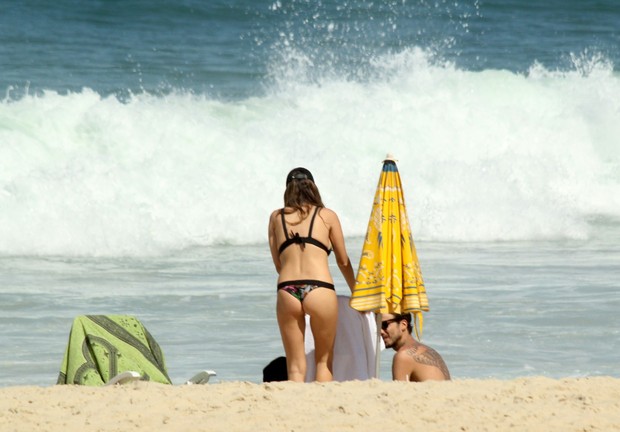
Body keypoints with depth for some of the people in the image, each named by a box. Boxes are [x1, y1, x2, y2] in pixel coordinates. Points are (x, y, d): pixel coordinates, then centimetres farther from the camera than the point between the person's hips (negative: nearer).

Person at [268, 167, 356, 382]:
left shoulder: (276, 217, 15)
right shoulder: (327, 216, 12)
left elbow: (277, 263, 17)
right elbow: (343, 261, 20)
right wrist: (355, 292, 34)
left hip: (287, 290, 1)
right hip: (320, 289, -1)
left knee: (295, 367, 7)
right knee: (324, 360, 13)